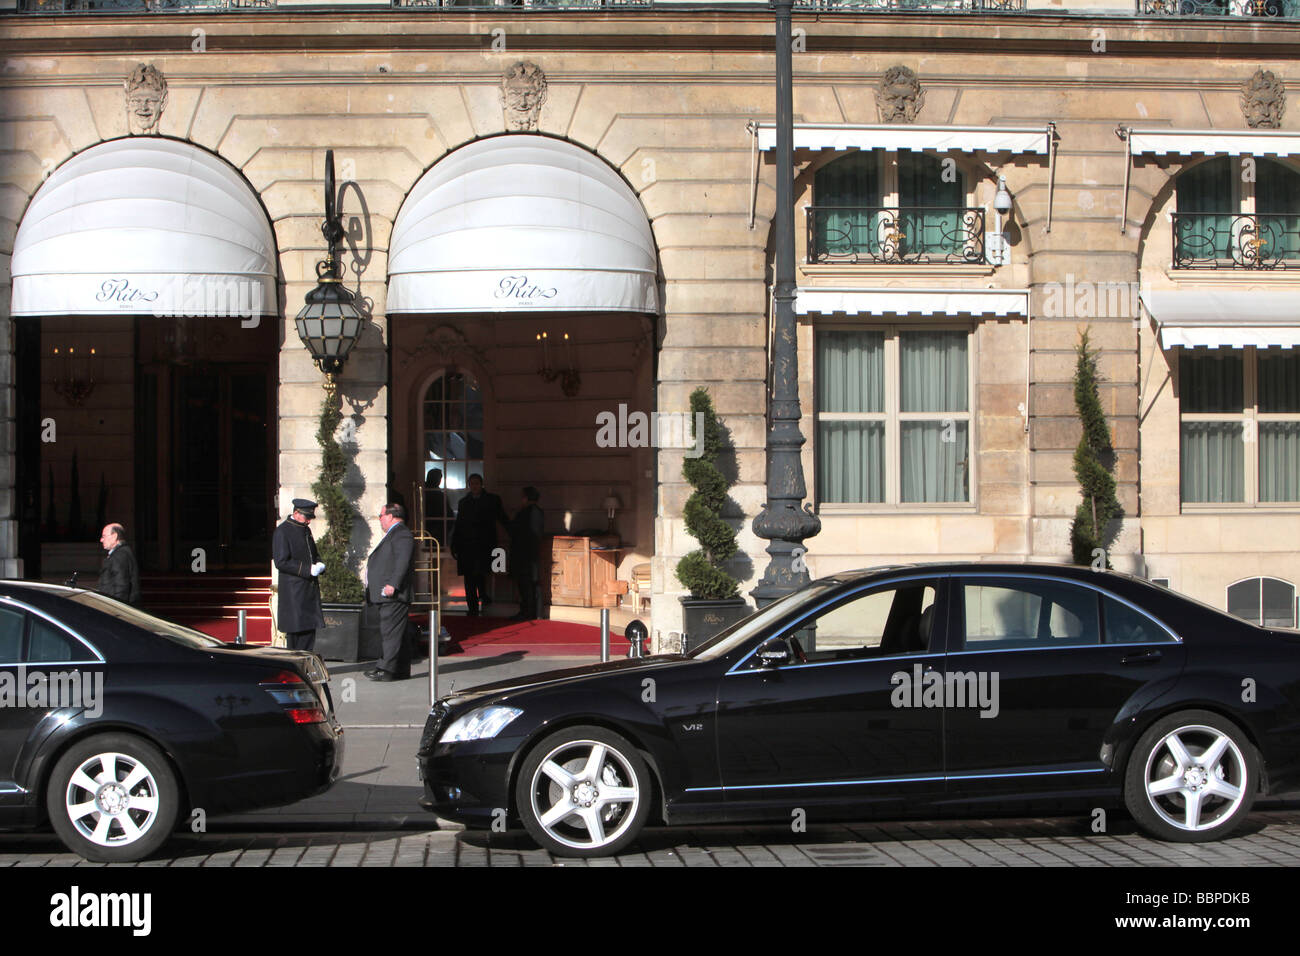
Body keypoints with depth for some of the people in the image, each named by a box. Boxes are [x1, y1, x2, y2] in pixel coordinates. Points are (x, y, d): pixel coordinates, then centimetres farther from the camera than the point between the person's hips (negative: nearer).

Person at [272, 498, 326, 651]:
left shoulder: (306, 530, 15)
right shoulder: (282, 532, -10)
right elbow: (281, 562, -16)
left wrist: (319, 564, 3)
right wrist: (307, 569, -20)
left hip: (310, 589, 8)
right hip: (293, 591, -8)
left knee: (311, 627, 6)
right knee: (295, 630, -4)